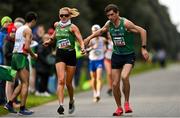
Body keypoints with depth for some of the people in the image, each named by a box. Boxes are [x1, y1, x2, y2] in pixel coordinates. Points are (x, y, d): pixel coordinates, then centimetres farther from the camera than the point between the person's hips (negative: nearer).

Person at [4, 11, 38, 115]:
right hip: (22, 57, -9)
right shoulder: (28, 30, -10)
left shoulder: (19, 29, 18)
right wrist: (33, 55, -3)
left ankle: (10, 103, 8)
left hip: (15, 55, 9)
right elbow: (27, 47, -19)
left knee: (23, 83, 14)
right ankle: (22, 108, -4)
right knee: (25, 84, -4)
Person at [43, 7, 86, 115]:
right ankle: (61, 105, -22)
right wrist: (50, 41, 32)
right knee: (61, 80, -16)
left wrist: (83, 48, -31)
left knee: (68, 83, 7)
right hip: (60, 55, 2)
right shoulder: (56, 25, 8)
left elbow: (80, 40, -14)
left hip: (71, 54, -2)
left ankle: (71, 101, 34)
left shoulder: (72, 27, -5)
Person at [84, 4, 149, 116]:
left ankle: (127, 102, -9)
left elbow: (142, 31, -16)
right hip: (116, 55, 5)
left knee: (124, 77, -29)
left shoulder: (126, 23, -17)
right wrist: (89, 38, 19)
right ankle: (119, 108, 21)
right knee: (115, 84, 2)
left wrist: (143, 48, -19)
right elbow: (101, 31, 23)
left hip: (129, 56, -5)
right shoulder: (109, 24, 0)